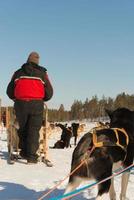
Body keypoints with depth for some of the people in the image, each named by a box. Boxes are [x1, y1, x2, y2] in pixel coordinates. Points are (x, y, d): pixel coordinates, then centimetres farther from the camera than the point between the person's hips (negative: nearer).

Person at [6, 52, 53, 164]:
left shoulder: (18, 73, 14)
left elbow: (9, 91, 16)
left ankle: (24, 151, 17)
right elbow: (49, 93, 8)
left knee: (23, 128, 17)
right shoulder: (42, 73, 9)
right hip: (36, 104, -2)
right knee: (34, 130, 2)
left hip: (20, 104, 2)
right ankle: (31, 156, -3)